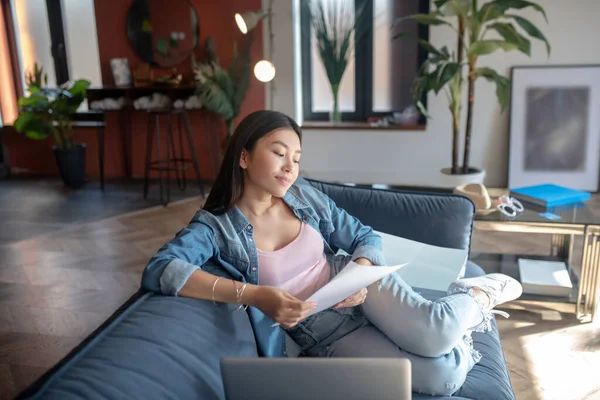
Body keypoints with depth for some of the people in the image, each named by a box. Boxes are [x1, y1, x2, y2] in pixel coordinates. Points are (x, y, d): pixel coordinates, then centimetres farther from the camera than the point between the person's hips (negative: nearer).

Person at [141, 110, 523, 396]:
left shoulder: (305, 195, 1)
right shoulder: (215, 225, -11)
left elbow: (366, 237, 7)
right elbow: (159, 270, -28)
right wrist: (251, 295, -34)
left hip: (363, 288, 3)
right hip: (321, 331, -2)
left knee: (435, 335, -30)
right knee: (442, 377, -22)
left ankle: (476, 296, 5)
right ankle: (463, 311, 8)